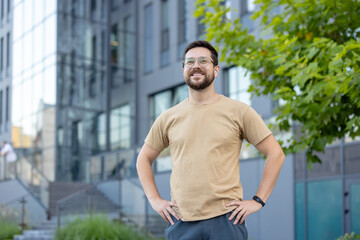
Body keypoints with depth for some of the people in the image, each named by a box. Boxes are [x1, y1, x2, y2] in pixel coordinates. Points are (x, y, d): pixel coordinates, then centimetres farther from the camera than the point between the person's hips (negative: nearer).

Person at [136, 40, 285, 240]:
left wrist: (258, 201, -3)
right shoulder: (168, 118, 8)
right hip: (181, 222, 2)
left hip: (225, 221, -2)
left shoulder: (238, 111, 2)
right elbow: (144, 159, 19)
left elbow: (275, 154, 3)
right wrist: (155, 200, 7)